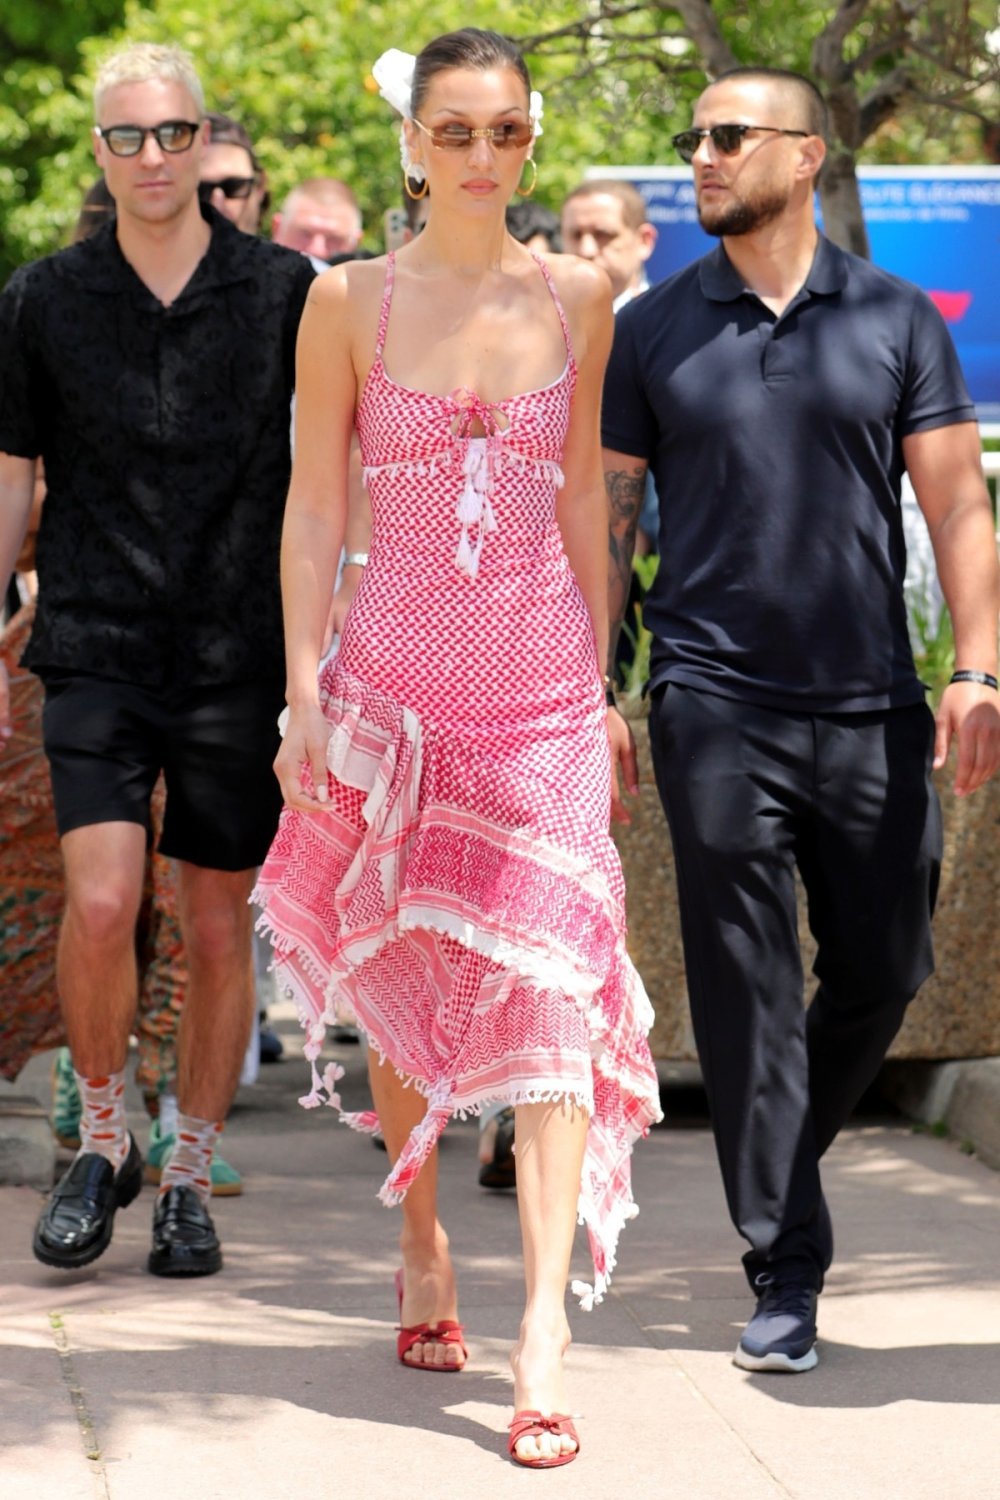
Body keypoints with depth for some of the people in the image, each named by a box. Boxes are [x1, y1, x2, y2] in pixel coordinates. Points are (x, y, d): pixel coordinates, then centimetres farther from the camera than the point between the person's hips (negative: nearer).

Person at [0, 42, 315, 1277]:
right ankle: (101, 1140, 7)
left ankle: (189, 1177, 20)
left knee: (218, 927, 5)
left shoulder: (283, 293, 0)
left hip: (238, 655, 0)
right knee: (101, 902, -15)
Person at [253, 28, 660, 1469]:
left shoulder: (576, 297, 5)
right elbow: (314, 509, 2)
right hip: (396, 679, 0)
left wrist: (603, 679, 9)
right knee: (406, 986, 9)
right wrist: (305, 690, -3)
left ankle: (544, 1327, -13)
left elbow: (582, 501, 10)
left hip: (544, 679, 0)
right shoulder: (350, 300, 1)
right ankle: (423, 1247, 31)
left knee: (547, 984, -10)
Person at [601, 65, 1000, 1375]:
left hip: (871, 707, 1)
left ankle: (779, 1160, 34)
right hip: (716, 705, -1)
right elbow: (605, 518, 8)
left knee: (885, 970, 8)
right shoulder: (651, 331, 6)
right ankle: (784, 1269, 2)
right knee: (748, 993, -3)